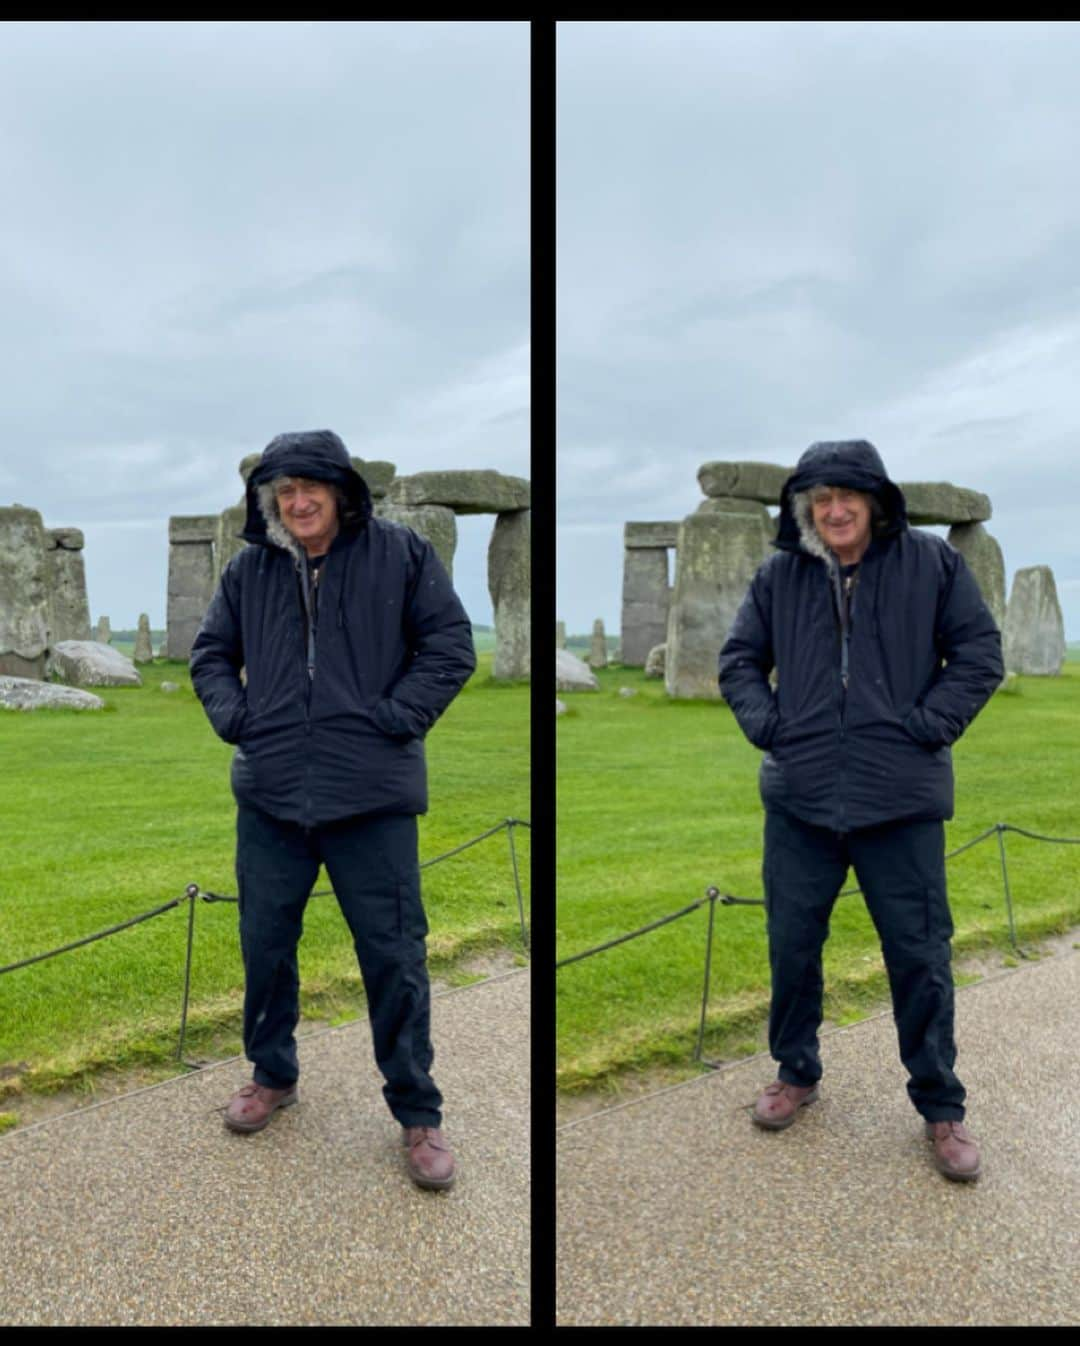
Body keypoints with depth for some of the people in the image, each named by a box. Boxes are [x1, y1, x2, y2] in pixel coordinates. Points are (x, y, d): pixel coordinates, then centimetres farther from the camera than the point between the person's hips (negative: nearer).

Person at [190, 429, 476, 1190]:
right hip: (271, 795, 4)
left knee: (394, 955, 3)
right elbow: (211, 654, 17)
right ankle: (273, 1074, 40)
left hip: (372, 797, -3)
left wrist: (396, 718, -11)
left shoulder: (399, 554, -3)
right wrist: (235, 718, 1)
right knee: (265, 943, 15)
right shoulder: (250, 570, 7)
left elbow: (451, 645, -3)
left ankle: (418, 1112, 20)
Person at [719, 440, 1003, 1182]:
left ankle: (941, 1106, 26)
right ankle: (796, 1073, 36)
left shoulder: (932, 562, -2)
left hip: (901, 800, -2)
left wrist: (928, 726, -9)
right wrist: (766, 724, -3)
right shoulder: (779, 576, 3)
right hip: (800, 798, 3)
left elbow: (980, 653, 0)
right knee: (792, 945, 13)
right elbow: (739, 660, 11)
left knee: (920, 955, 6)